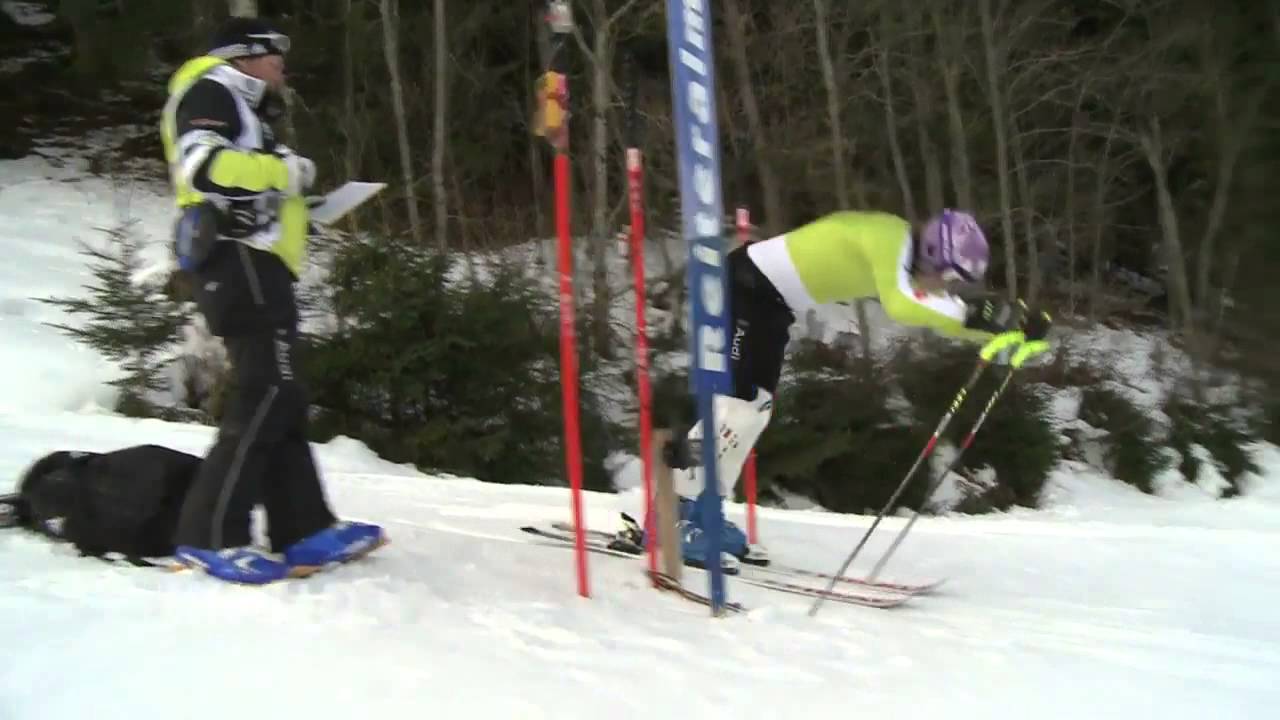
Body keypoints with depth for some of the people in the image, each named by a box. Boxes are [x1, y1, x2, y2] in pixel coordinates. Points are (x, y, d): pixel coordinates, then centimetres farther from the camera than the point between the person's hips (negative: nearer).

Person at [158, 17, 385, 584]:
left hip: (253, 268, 11)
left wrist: (295, 212, 20)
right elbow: (203, 167, -19)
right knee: (267, 394, -17)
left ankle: (304, 530, 5)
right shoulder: (210, 91, 0)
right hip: (239, 263, -11)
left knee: (280, 398, 5)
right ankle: (210, 536, -16)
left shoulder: (239, 111, 30)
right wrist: (285, 170, -12)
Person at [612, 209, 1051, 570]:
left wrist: (1014, 329, 3)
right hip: (745, 288, -10)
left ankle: (701, 514, 17)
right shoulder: (890, 240, -20)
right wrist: (974, 317, -41)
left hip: (771, 304, 10)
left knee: (753, 410, 10)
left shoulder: (908, 261, 7)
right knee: (734, 405, -13)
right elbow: (899, 306, -38)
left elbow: (945, 310, 13)